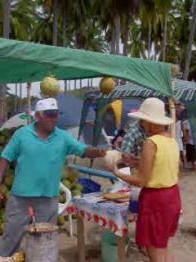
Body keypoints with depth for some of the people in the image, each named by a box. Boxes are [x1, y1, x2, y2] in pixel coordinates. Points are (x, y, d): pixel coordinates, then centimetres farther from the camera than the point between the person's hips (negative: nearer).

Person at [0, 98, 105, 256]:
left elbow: (84, 150, -7)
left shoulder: (63, 137, 0)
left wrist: (98, 152, -27)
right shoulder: (21, 134, -3)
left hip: (49, 197, 2)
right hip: (21, 195, -1)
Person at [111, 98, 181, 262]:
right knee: (162, 248, 24)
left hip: (156, 199, -8)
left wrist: (117, 173, -3)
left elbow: (141, 181, -18)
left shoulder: (151, 142, -20)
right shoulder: (172, 140, 4)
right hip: (172, 195, 8)